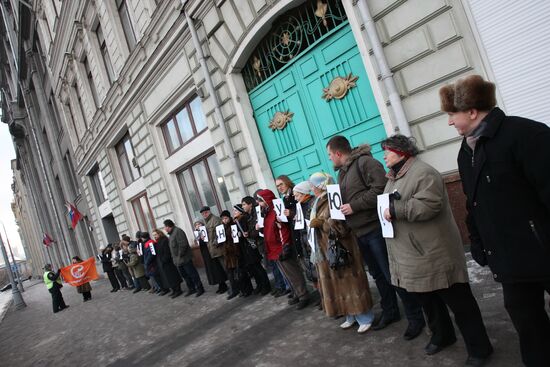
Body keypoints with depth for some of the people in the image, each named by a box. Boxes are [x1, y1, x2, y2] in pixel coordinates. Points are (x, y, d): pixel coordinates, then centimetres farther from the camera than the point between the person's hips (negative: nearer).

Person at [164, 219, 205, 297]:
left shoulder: (177, 231, -16)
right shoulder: (172, 233, 16)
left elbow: (183, 245, -23)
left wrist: (180, 256, -20)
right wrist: (175, 257, 13)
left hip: (184, 258, -10)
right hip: (178, 260, 10)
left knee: (192, 274, -3)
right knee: (185, 275, 15)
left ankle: (199, 289, 5)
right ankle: (191, 289, 26)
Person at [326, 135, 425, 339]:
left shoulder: (365, 162, -12)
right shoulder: (342, 172, 17)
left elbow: (380, 188, -25)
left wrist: (354, 206, -22)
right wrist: (340, 206, 7)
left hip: (376, 229, -9)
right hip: (360, 233, 9)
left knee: (392, 275, -3)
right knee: (378, 275, 19)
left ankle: (415, 317, 11)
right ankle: (390, 312, 34)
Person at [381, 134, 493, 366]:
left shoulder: (423, 172, -15)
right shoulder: (393, 179, 16)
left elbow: (428, 205, -27)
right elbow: (388, 205, 25)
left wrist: (395, 210, -22)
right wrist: (387, 209, 4)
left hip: (434, 255, -9)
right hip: (411, 258, 9)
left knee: (458, 301, 2)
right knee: (427, 299, 21)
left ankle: (478, 348, 17)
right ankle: (442, 336, 40)